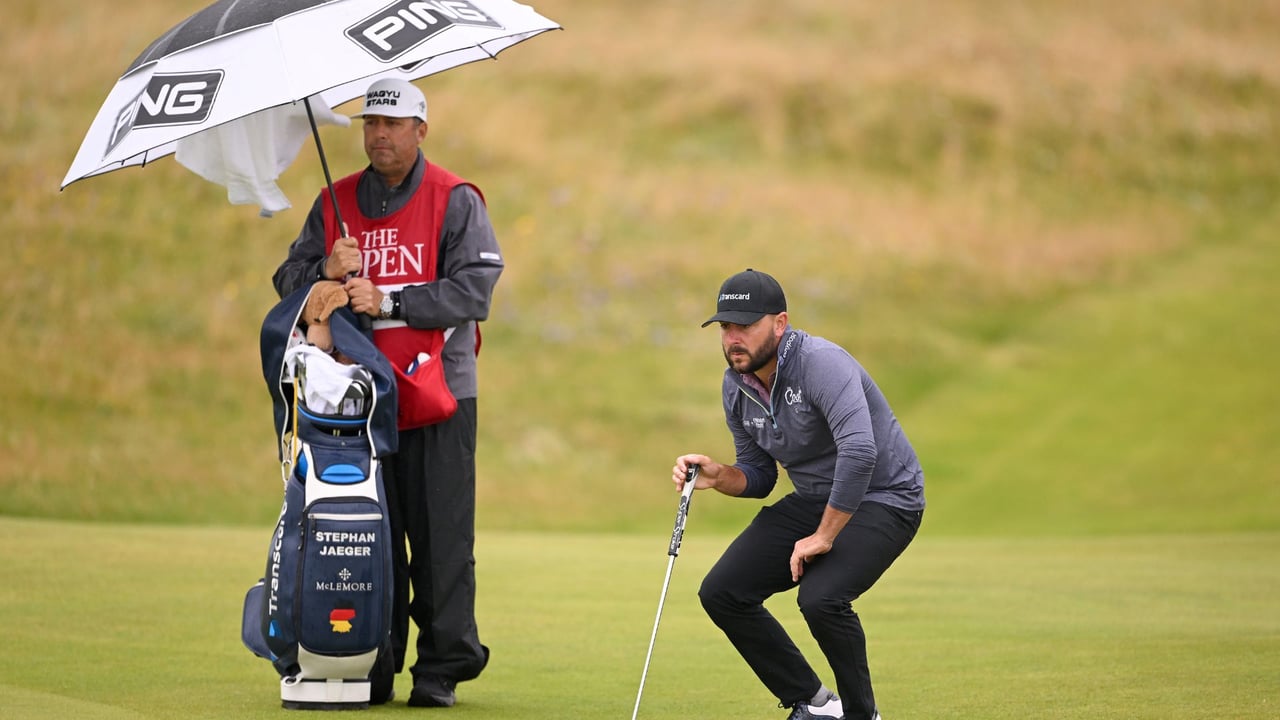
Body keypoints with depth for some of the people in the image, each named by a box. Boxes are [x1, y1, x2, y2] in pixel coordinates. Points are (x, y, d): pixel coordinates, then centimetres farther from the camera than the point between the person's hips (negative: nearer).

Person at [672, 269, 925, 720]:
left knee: (821, 597, -31)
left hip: (882, 499, -8)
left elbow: (859, 451, -38)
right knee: (721, 593, -4)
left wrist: (823, 537, -30)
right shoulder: (736, 387, -1)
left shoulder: (820, 363, -26)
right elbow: (759, 476, 10)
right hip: (813, 501, 8)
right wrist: (717, 476, -13)